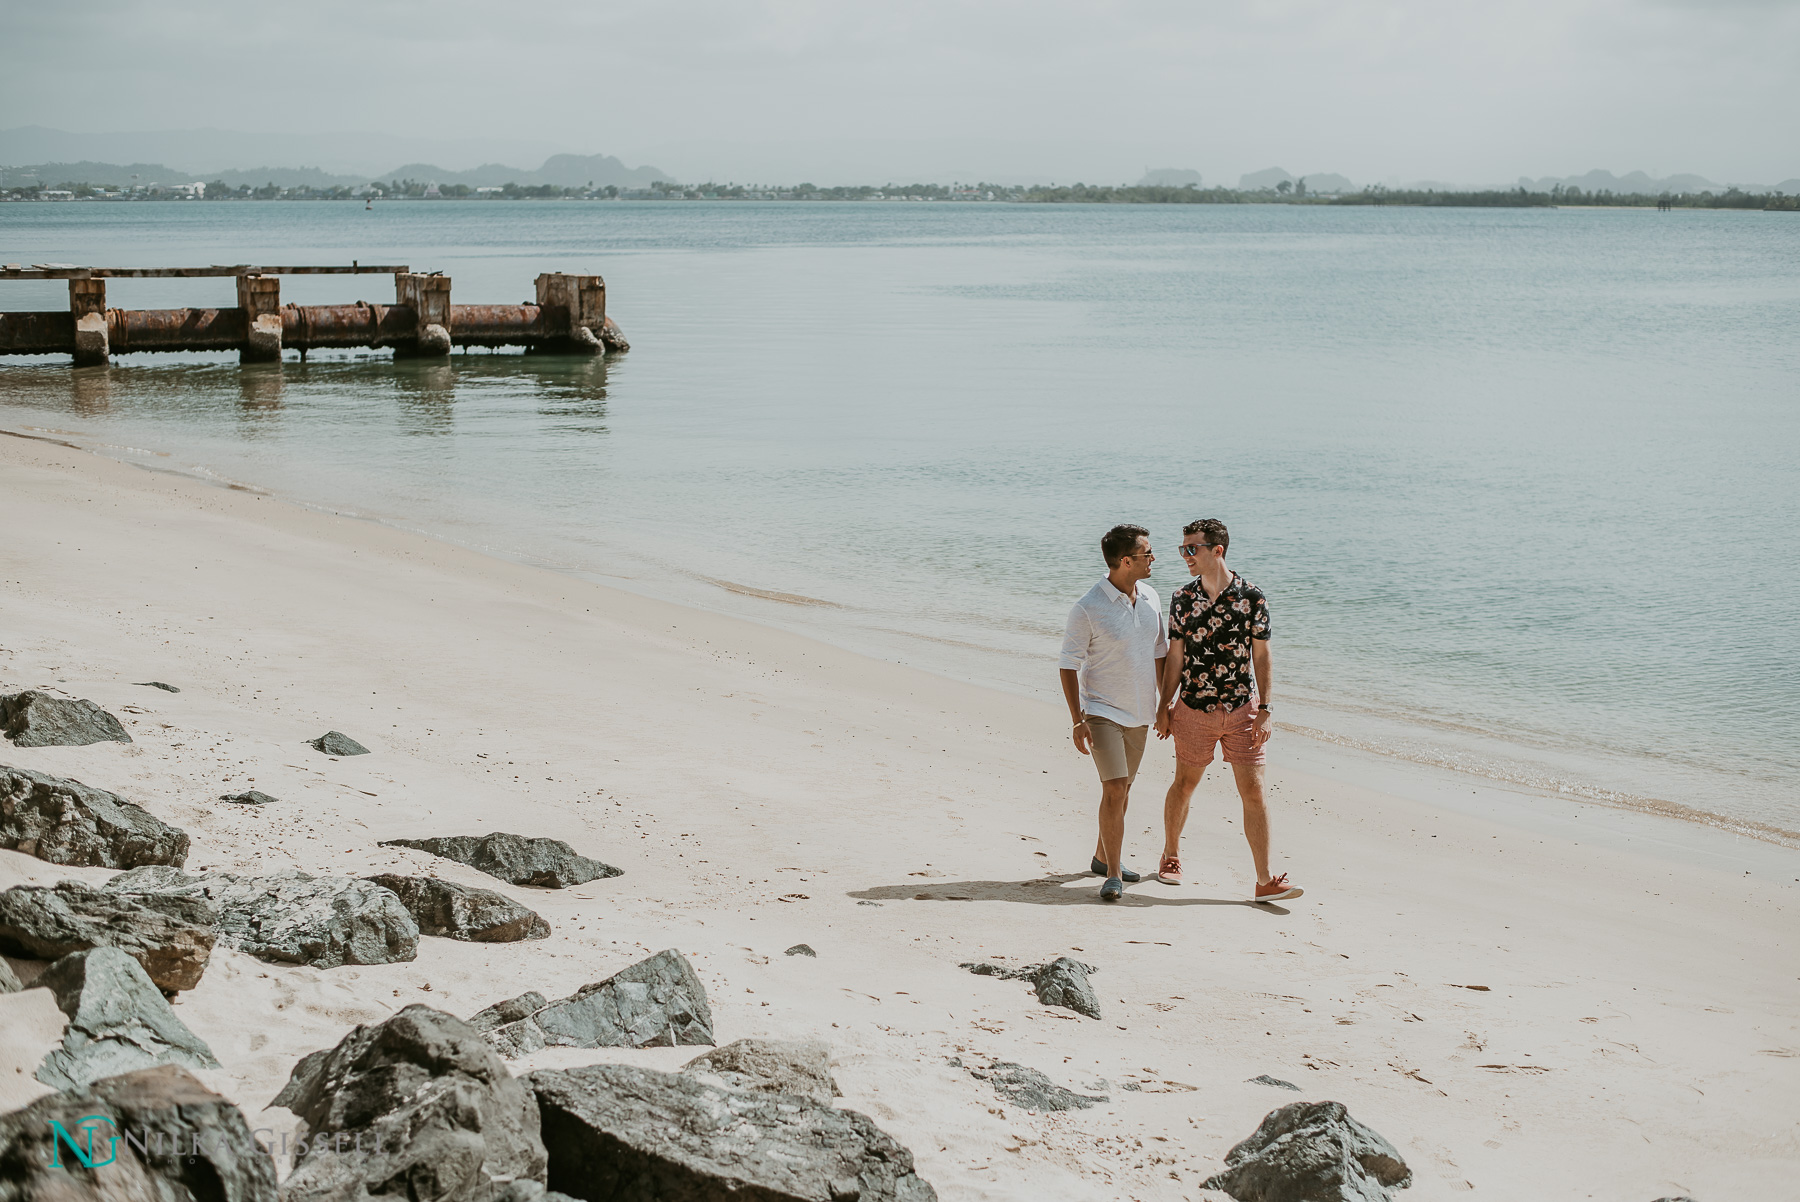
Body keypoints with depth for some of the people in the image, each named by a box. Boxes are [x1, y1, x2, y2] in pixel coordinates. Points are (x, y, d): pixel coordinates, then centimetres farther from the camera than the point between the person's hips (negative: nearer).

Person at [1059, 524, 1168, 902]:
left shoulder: (1151, 599, 3)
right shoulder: (1088, 609, -17)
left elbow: (1159, 653, 15)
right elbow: (1068, 665, -12)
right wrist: (1077, 721, -16)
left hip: (1139, 713, 7)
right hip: (1102, 711, -7)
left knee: (1121, 787, 16)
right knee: (1114, 788, -15)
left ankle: (1103, 857, 32)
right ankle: (1114, 875, -10)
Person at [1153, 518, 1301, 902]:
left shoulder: (1251, 597, -5)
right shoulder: (1182, 599, -1)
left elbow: (1261, 655, -1)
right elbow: (1175, 656, 5)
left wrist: (1265, 709, -5)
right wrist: (1164, 706, 3)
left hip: (1242, 709, -1)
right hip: (1195, 708, 1)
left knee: (1254, 791, -3)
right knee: (1184, 784, 12)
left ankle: (1265, 882, -2)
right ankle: (1170, 857, 34)